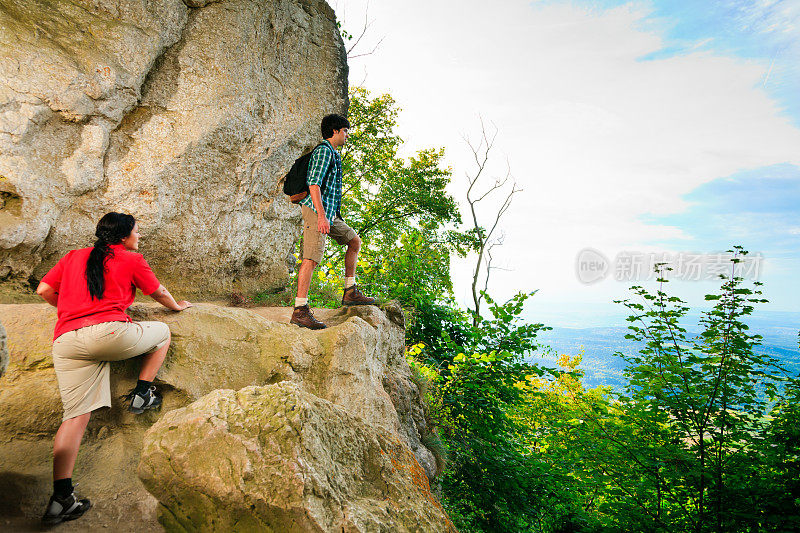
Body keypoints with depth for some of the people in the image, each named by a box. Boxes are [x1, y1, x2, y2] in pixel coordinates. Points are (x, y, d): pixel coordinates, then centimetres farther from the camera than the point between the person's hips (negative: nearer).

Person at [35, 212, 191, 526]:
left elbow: (44, 290, 21)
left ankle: (60, 498, 0)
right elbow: (159, 293, 21)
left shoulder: (73, 257, 23)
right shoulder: (131, 259, 10)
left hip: (65, 341, 5)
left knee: (75, 415, 6)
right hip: (109, 333, -5)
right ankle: (142, 394, 19)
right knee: (163, 332, 22)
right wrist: (176, 306, 41)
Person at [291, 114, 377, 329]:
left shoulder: (333, 154, 24)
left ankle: (350, 293, 18)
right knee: (311, 259, -15)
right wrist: (321, 216, -27)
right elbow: (313, 184, -19)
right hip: (316, 211, -11)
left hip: (329, 213, 11)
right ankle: (300, 311, -15)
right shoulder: (323, 151, -8)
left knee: (354, 241, 16)